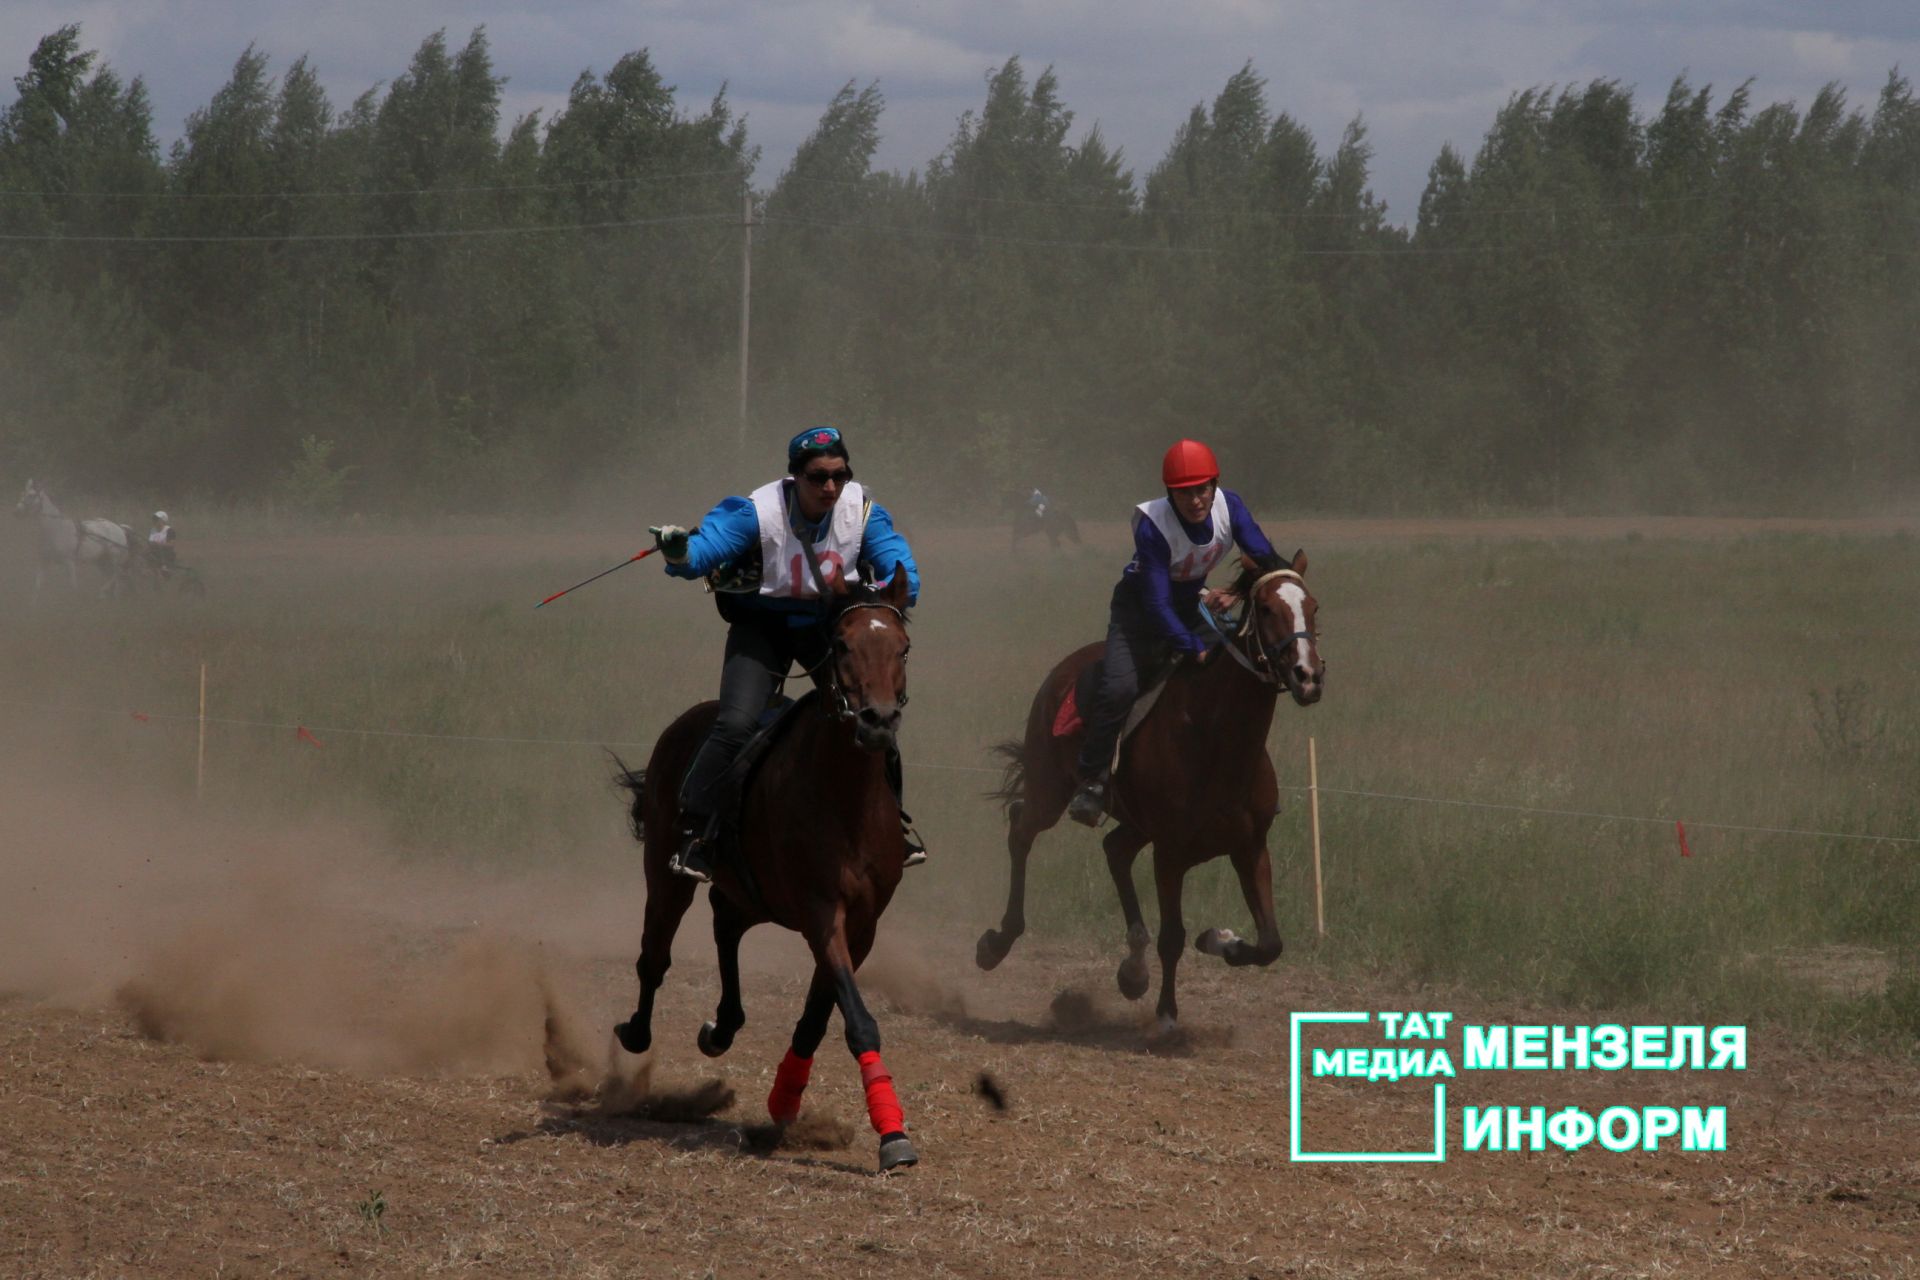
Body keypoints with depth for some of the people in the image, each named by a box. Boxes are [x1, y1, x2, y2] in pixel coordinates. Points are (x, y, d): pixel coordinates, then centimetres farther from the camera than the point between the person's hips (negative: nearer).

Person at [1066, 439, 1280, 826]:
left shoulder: (1229, 506, -19)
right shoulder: (1152, 525, -32)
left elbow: (1266, 560, -16)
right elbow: (1157, 603, -33)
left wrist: (1236, 594, -35)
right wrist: (1195, 648, -40)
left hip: (1193, 602, 6)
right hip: (1140, 605, -6)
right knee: (1119, 687, -25)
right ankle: (1091, 781, -13)